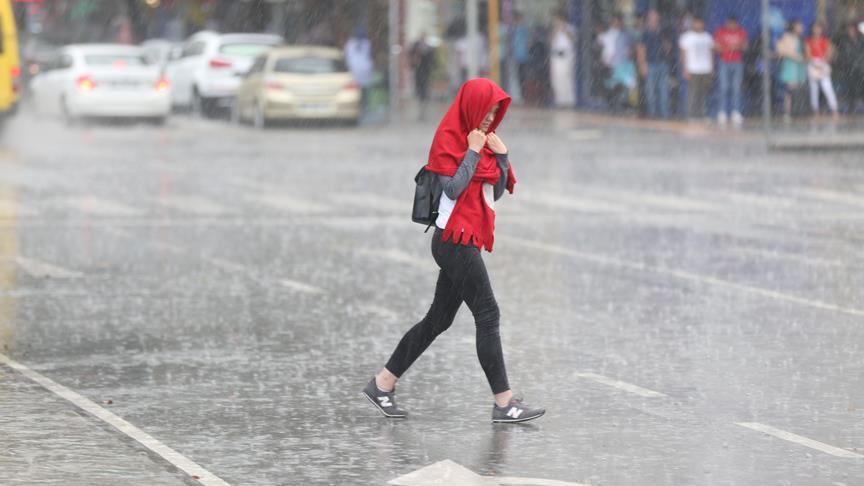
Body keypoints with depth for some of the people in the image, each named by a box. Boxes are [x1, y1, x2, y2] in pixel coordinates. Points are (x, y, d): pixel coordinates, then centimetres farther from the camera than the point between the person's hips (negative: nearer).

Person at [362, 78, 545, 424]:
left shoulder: (483, 139, 16)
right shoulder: (448, 139, -10)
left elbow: (497, 192, 14)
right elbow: (453, 188, -18)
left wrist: (501, 156, 1)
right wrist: (472, 151, -15)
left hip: (466, 242, 9)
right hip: (456, 238, -9)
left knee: (439, 319, 11)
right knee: (487, 316, -10)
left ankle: (382, 384, 17)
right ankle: (503, 403, -8)